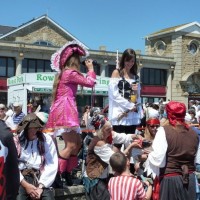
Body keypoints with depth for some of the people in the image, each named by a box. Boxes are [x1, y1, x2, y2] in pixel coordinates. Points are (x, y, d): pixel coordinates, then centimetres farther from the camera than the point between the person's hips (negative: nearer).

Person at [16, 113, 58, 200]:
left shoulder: (47, 139, 3)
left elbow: (52, 165, -2)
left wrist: (41, 186, -11)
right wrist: (25, 184, -13)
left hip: (41, 178, 1)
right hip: (22, 179, -1)